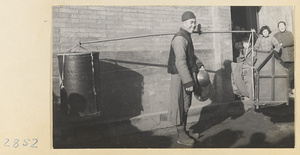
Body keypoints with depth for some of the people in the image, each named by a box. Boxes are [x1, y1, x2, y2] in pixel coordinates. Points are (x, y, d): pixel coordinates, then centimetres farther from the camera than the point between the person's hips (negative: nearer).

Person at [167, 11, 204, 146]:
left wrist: (199, 64, 13)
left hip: (188, 75, 10)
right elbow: (180, 62, -26)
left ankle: (184, 130, 30)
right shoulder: (180, 38, -19)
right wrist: (188, 82, -27)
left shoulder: (187, 37, 14)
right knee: (180, 106, -2)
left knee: (186, 105, 17)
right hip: (180, 77, -10)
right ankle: (181, 136, 8)